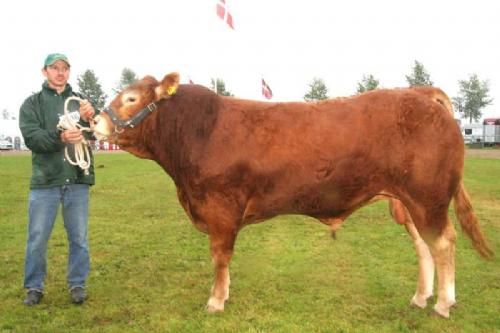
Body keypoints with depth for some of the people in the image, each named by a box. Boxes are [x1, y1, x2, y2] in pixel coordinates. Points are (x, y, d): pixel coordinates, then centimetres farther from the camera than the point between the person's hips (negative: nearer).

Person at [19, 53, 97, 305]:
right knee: (37, 238, 5)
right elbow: (32, 137, -10)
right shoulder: (32, 103, 5)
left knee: (79, 237, 8)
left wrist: (90, 119, -27)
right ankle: (35, 287, 21)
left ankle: (77, 284, 21)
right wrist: (60, 138, -29)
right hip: (45, 181, -1)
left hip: (77, 180, 1)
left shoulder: (81, 102, 10)